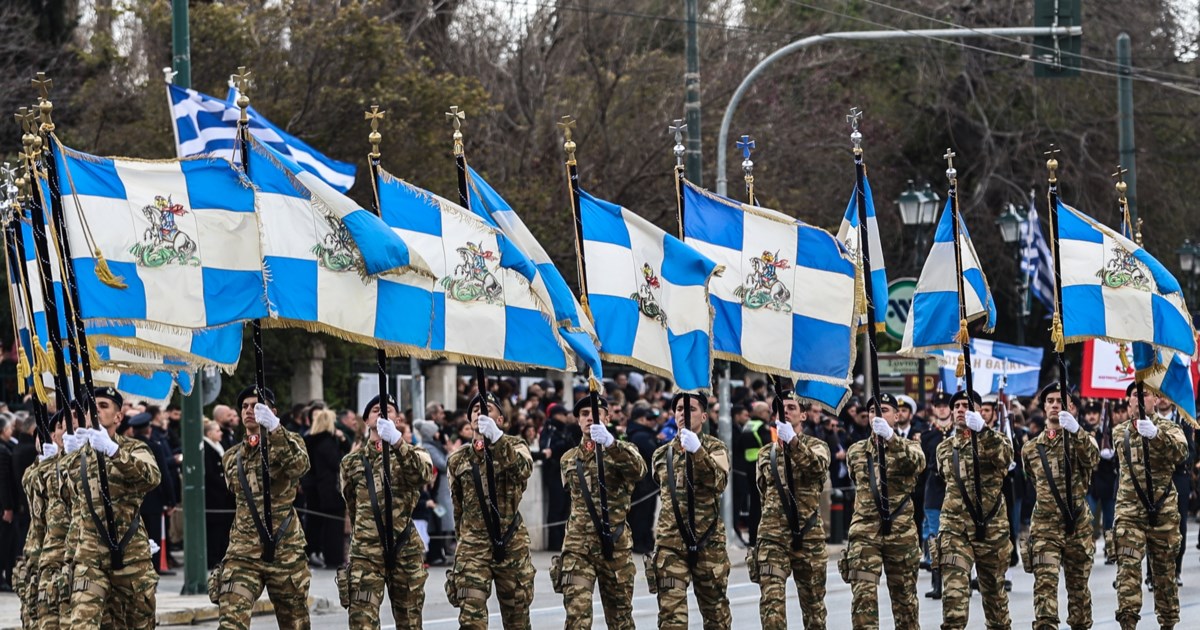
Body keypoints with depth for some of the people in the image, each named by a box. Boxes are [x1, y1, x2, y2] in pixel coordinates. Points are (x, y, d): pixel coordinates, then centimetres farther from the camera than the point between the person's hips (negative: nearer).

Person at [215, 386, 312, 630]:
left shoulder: (287, 442, 0)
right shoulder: (232, 457, 13)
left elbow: (299, 465, -24)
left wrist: (274, 428, -36)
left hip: (286, 551, -2)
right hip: (243, 553, 2)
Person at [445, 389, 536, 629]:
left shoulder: (514, 447, 2)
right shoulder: (458, 459, 8)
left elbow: (524, 469, -23)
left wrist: (497, 438, -35)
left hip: (512, 544, -1)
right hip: (473, 546, 1)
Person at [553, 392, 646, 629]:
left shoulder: (622, 451, 0)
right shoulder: (569, 459, 12)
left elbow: (638, 470, -24)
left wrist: (610, 443, -39)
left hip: (615, 544, -2)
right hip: (577, 546, 2)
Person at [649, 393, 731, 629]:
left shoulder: (715, 448, 1)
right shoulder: (662, 455, 11)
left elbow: (719, 483, -19)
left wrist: (697, 451, -31)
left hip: (709, 542, -2)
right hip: (670, 543, 2)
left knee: (716, 611, 10)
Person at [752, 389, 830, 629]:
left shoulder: (816, 446, 3)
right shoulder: (766, 454, 14)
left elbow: (817, 466, -21)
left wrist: (793, 441, -36)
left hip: (809, 536, -1)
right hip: (773, 536, 1)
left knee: (813, 601, 9)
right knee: (771, 601, -13)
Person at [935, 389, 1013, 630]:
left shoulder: (993, 440, 1)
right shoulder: (945, 448, 11)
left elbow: (1004, 456, -22)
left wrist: (981, 429, -35)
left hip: (991, 529, -1)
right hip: (956, 529, 1)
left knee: (994, 590, 13)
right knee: (954, 591, -15)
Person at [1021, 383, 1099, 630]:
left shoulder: (1080, 440, 2)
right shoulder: (1031, 449, 11)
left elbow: (1092, 458, -22)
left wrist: (1076, 431, -38)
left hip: (1078, 526, -1)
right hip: (1044, 526, 1)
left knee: (1078, 586, 10)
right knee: (1044, 583, -16)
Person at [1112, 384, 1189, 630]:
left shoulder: (1168, 428, -4)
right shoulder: (1120, 433, 9)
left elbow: (1181, 451, -28)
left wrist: (1156, 434, -43)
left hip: (1163, 510, -1)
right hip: (1129, 510, 1)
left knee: (1164, 569, 8)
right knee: (1128, 565, -14)